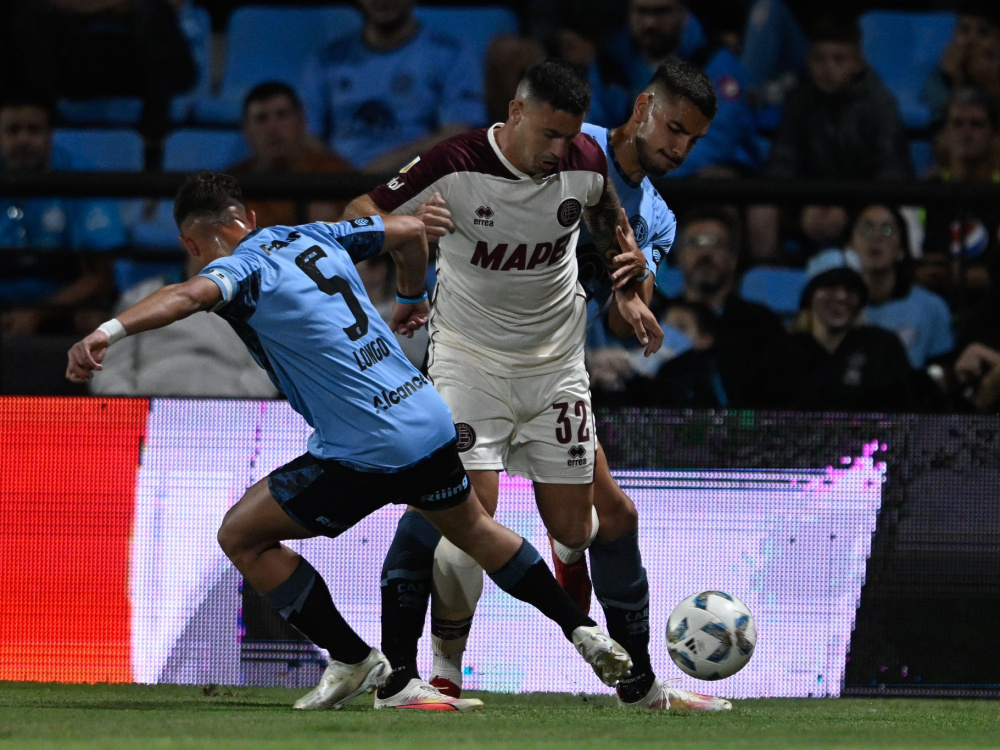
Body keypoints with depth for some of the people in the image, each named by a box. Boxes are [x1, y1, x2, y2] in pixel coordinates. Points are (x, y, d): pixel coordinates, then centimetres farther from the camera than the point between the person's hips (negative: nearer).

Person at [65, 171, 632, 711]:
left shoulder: (241, 268, -8)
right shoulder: (312, 237, 13)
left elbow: (190, 295, -32)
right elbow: (411, 230, 26)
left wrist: (110, 332, -46)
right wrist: (414, 300, 45)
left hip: (365, 454, -8)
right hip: (432, 420, 8)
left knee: (241, 536, 7)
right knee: (474, 528, 35)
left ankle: (357, 661, 6)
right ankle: (586, 632, 40)